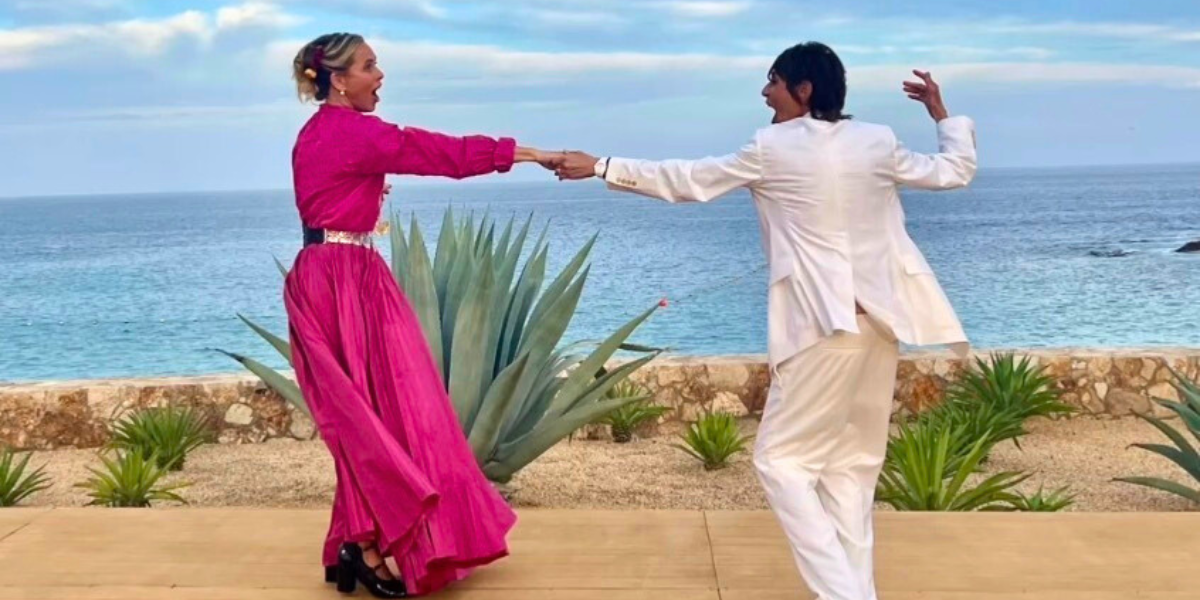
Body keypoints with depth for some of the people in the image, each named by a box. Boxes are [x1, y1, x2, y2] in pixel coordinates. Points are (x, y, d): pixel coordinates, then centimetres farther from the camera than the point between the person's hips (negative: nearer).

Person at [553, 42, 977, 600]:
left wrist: (600, 166, 10)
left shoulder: (773, 148, -5)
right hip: (879, 321, 6)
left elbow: (687, 181, 2)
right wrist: (943, 114, 35)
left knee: (781, 459, 2)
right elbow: (955, 171, 18)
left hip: (824, 323, -6)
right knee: (851, 462, 13)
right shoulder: (878, 142, 7)